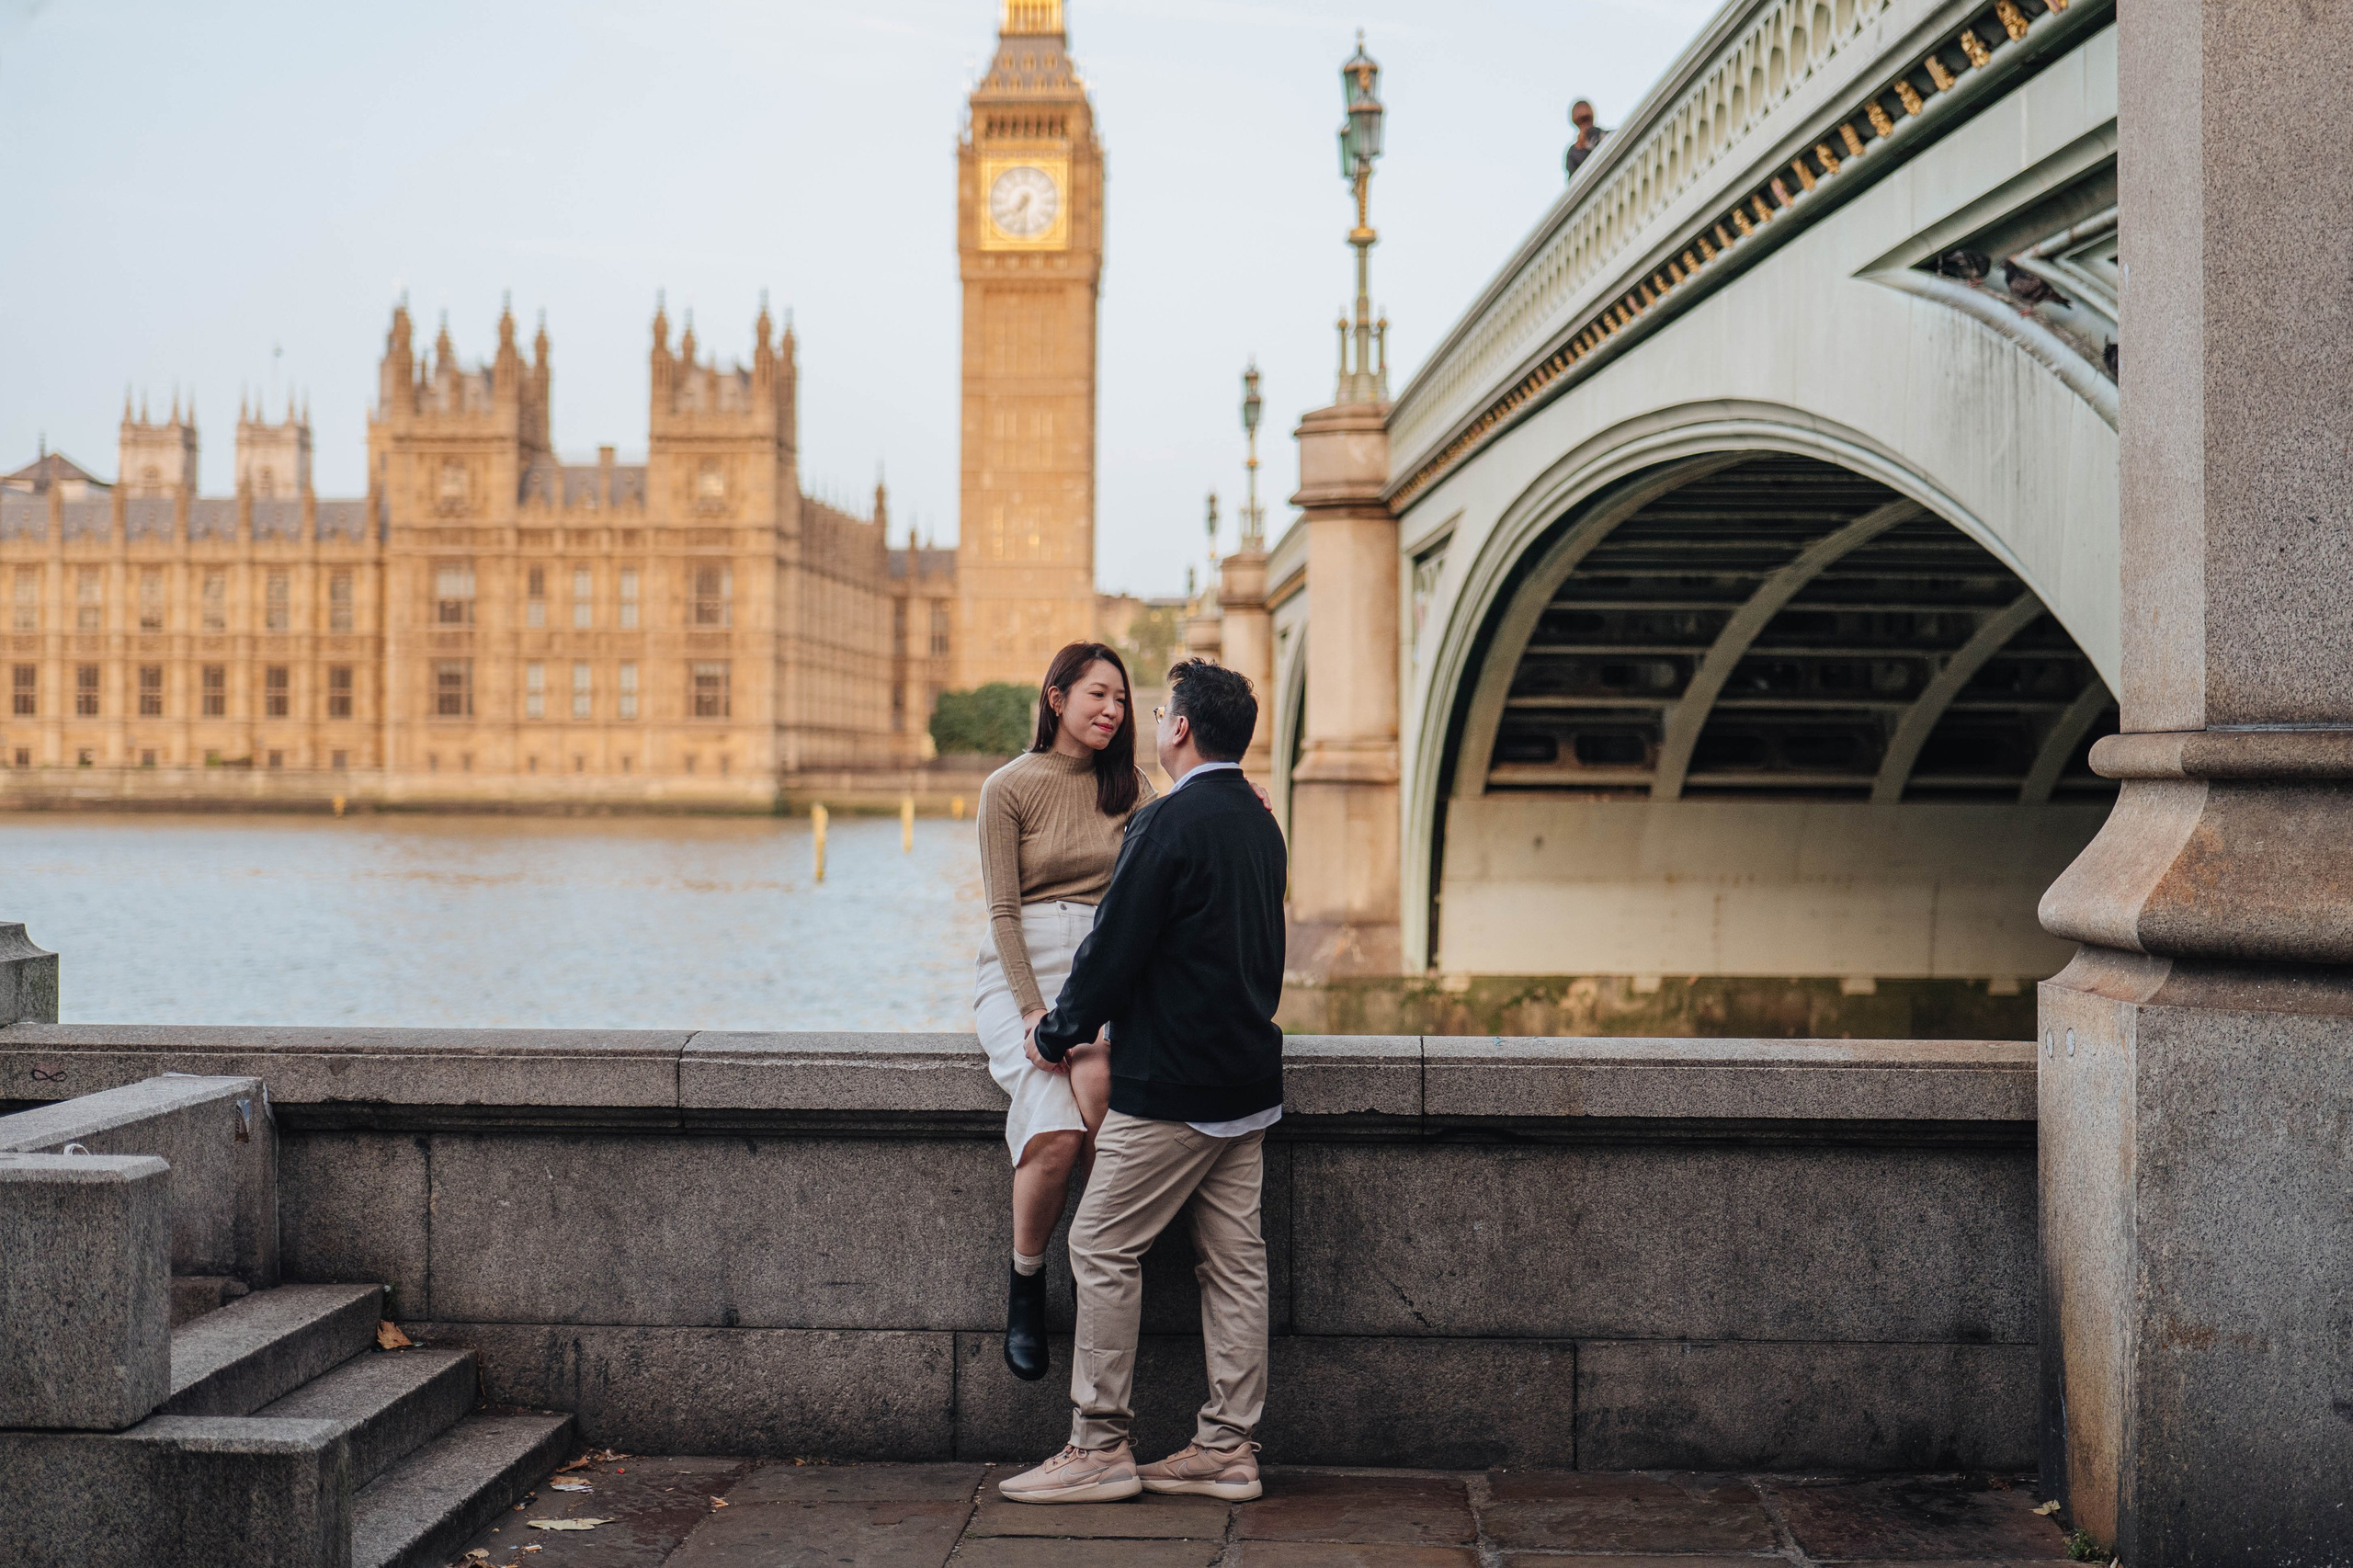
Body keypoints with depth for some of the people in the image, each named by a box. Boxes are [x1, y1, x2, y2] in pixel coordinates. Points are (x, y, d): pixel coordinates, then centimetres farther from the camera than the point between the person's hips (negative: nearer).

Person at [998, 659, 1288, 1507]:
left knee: (1103, 1248, -1)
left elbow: (1115, 948, -15)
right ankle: (1228, 1447, 13)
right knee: (1233, 1260, 9)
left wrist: (1056, 1034, 1)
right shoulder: (1259, 823, 12)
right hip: (1248, 1080, 9)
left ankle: (1099, 1448, 1)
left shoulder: (1169, 823, -16)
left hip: (1170, 1086, -9)